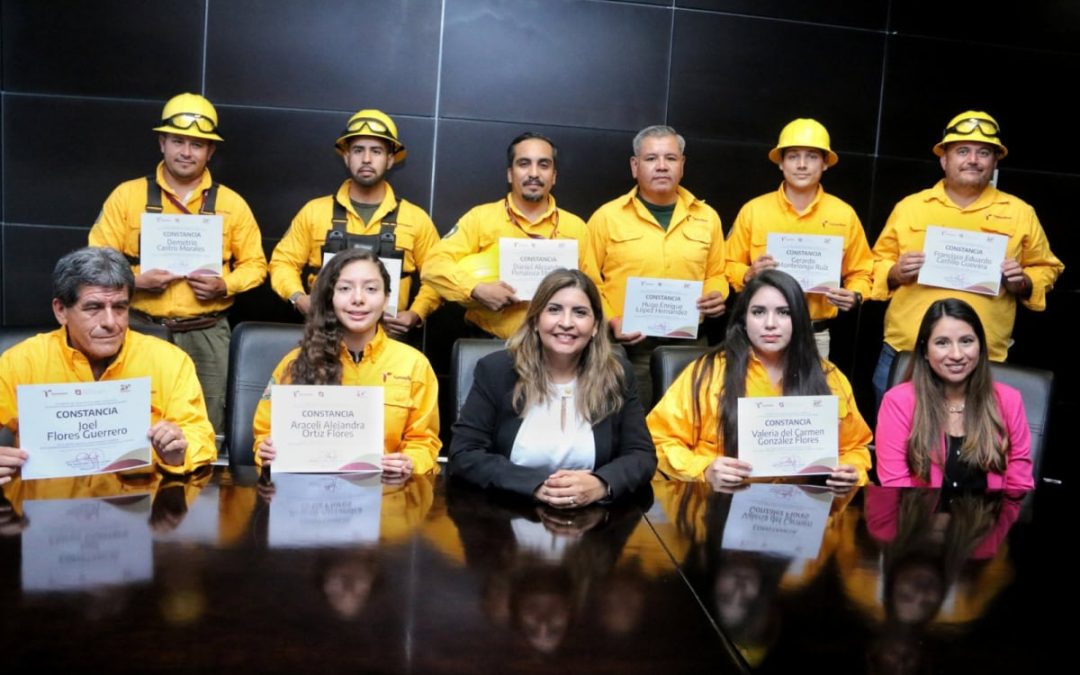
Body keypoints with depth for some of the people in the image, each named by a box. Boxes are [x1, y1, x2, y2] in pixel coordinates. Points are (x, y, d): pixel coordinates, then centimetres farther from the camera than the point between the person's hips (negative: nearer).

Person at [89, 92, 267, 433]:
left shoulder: (231, 203, 6)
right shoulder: (127, 195, 4)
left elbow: (254, 264, 10)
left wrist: (224, 285, -10)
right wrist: (136, 280, -14)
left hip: (206, 334, 1)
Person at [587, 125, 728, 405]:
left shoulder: (707, 217, 10)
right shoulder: (606, 217, 0)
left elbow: (716, 274, 20)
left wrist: (717, 295, -1)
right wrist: (611, 320, -12)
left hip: (689, 344, 3)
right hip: (629, 345, -3)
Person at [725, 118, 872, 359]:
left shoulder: (844, 214, 4)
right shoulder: (753, 210, 1)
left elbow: (860, 272, 11)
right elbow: (730, 266, 6)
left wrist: (855, 296, -9)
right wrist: (749, 275, -14)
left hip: (816, 336, 1)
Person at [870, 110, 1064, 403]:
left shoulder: (1020, 212, 7)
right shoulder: (909, 206, 8)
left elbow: (1045, 269, 14)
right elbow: (878, 263, 12)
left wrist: (1023, 282, -7)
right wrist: (895, 273, -10)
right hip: (903, 354, 1)